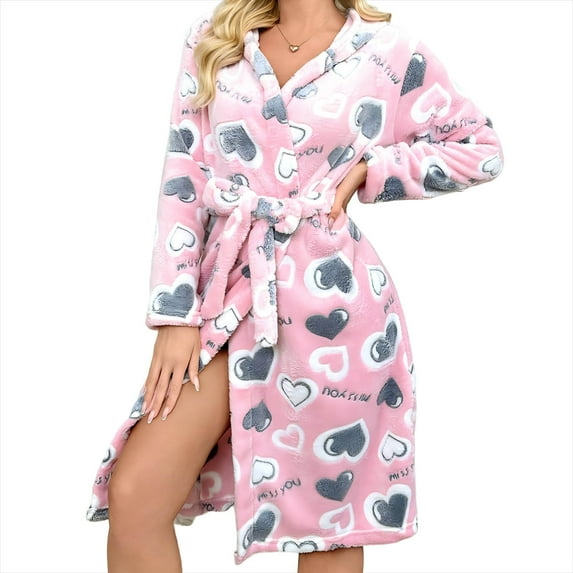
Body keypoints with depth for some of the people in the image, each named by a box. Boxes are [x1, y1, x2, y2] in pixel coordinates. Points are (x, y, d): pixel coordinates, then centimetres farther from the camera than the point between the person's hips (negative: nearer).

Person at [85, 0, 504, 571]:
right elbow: (182, 180, 3)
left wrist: (368, 168, -3)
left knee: (329, 512, 7)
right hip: (228, 286, 3)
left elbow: (481, 148, 10)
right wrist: (177, 315, -5)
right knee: (133, 494, -6)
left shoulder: (391, 52, 1)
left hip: (332, 297, -2)